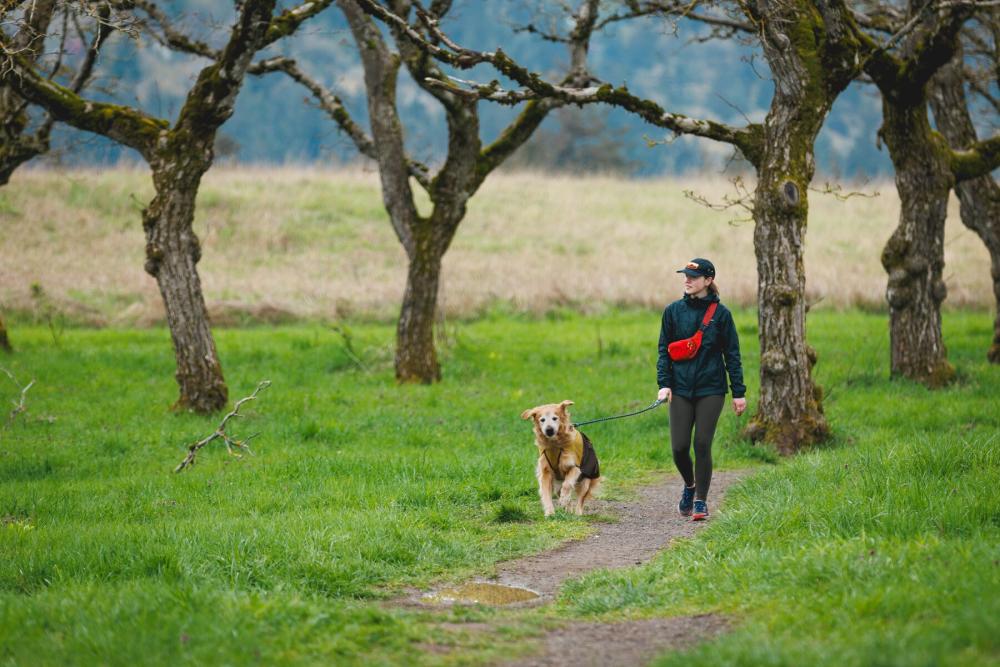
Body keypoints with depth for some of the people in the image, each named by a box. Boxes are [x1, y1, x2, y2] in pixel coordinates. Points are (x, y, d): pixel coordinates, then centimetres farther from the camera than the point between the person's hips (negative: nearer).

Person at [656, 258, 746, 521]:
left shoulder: (720, 313, -1)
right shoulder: (673, 311, 4)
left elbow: (732, 354, 2)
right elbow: (664, 351, 7)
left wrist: (739, 393, -1)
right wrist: (664, 384, -6)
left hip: (711, 390, -2)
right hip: (681, 390, 2)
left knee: (702, 445, -6)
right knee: (680, 447, -2)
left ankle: (701, 501, 4)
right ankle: (689, 485, 27)